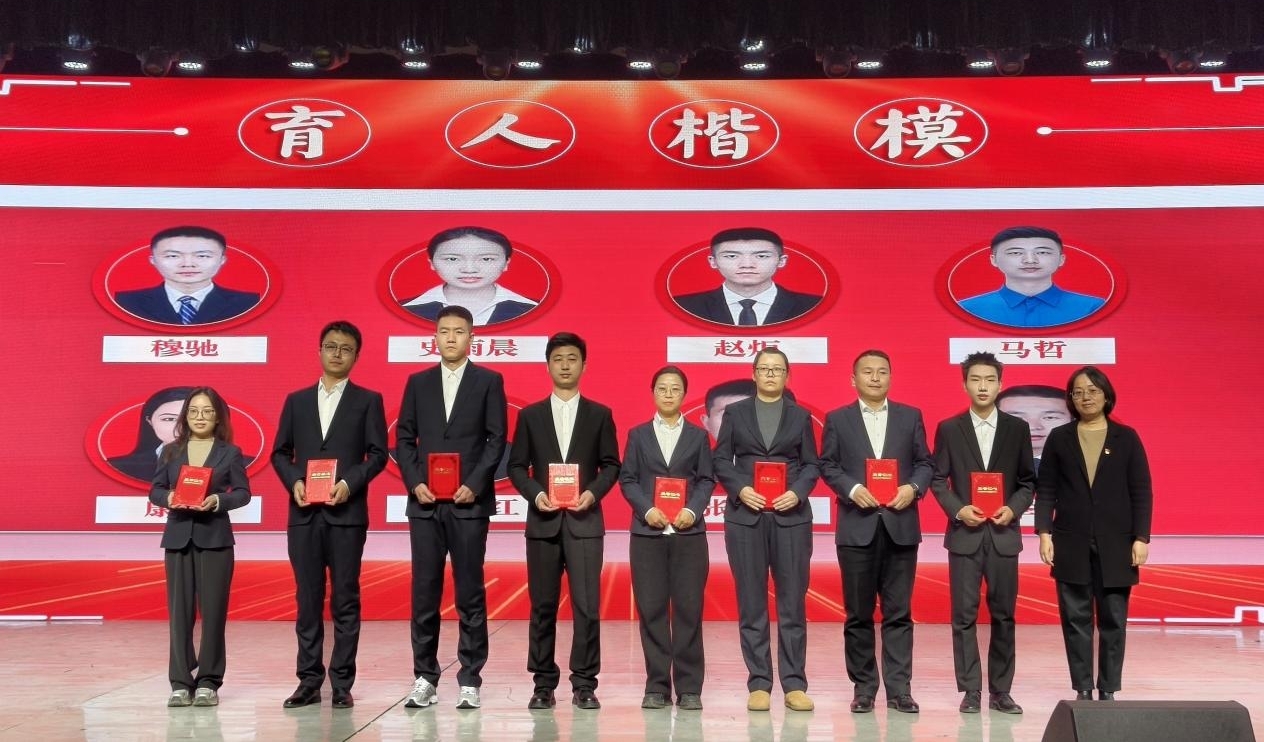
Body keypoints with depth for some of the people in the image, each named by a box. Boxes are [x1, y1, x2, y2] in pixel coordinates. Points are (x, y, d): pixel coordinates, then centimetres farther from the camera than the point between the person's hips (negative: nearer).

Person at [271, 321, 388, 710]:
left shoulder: (368, 400, 6)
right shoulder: (297, 400, 14)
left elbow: (378, 454, 0)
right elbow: (280, 452, 12)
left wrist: (350, 483, -15)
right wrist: (294, 482, -6)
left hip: (347, 513, -2)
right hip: (304, 513, 3)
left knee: (345, 600, 1)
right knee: (308, 599, 5)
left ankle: (342, 684, 7)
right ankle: (309, 681, 12)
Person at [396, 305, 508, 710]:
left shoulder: (489, 381, 5)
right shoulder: (418, 382, 12)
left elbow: (497, 439, -1)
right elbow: (404, 438, 9)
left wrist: (474, 485, -12)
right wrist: (414, 483, -5)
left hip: (469, 501, -2)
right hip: (425, 502, 2)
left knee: (470, 593, 2)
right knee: (424, 592, 4)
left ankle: (469, 681, 8)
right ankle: (424, 678, 13)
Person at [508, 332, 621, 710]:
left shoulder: (600, 414, 9)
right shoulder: (530, 415, 10)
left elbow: (611, 465, 6)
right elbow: (516, 466, 8)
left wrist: (594, 493, -11)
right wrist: (535, 494, -9)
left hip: (584, 520, -1)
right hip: (543, 520, 1)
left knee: (587, 605, -5)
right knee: (543, 606, 4)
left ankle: (584, 684, 4)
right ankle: (544, 684, 13)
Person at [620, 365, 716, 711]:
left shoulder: (698, 435, 11)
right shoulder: (638, 434, 11)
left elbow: (706, 479, 6)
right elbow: (627, 479, 5)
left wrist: (693, 510, -11)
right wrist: (647, 509, -10)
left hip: (689, 532, 0)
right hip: (647, 532, 0)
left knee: (688, 608, -1)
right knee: (651, 609, 1)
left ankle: (689, 688, 6)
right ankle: (657, 686, 9)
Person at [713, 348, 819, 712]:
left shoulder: (800, 416, 11)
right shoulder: (735, 412, 10)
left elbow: (811, 465, 8)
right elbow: (721, 460, 6)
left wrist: (797, 492, -10)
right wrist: (740, 489, -11)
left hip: (791, 516, 0)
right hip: (746, 515, 0)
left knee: (793, 602, 1)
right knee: (752, 604, 2)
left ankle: (794, 685, 7)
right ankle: (758, 684, 8)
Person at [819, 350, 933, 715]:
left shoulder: (911, 416, 10)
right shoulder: (837, 419, 7)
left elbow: (925, 463, 8)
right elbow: (828, 466, 3)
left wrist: (914, 487, -10)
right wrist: (852, 489, -13)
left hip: (900, 524, 1)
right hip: (857, 526, -1)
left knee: (898, 612, 2)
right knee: (858, 613, 5)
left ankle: (899, 689, 8)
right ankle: (863, 688, 13)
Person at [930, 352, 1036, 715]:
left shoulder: (1017, 428, 6)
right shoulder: (949, 428, 3)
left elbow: (1028, 481, 8)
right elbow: (938, 479, 3)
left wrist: (1013, 508, -9)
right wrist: (958, 509, -12)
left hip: (1003, 534, 1)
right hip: (964, 534, -1)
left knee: (1003, 615, 5)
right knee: (964, 616, 0)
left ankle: (1000, 691, 14)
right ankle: (970, 691, 7)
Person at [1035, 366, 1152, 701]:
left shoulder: (1126, 438, 5)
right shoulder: (1059, 438, 7)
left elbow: (1141, 492, 2)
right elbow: (1047, 491, 4)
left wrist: (1141, 538, -5)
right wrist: (1044, 532, -6)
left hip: (1115, 544, 0)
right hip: (1071, 545, 0)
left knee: (1113, 620, 3)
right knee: (1076, 619, 3)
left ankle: (1108, 691, 11)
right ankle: (1083, 690, 9)